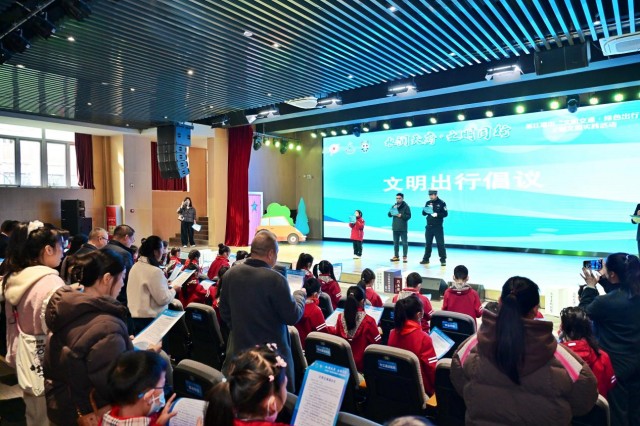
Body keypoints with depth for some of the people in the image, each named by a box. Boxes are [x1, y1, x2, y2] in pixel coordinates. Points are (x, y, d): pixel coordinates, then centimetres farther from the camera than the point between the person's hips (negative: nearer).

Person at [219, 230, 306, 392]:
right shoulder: (275, 279, -23)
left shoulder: (230, 274, -4)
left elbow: (224, 312, 7)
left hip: (239, 350, 6)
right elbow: (293, 317, -14)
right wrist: (300, 295, 3)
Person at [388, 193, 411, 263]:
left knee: (404, 243, -3)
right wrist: (392, 211, -12)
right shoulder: (394, 206, 13)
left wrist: (401, 215, -23)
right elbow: (389, 215, 7)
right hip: (395, 228, 5)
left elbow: (409, 216, -9)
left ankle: (404, 257, 1)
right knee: (395, 242, 11)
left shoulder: (406, 206, -3)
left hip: (403, 228, -5)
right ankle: (396, 256, 19)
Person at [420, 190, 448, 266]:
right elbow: (423, 213, 9)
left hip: (438, 227, -4)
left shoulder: (441, 203, -4)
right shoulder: (428, 203, 9)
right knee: (428, 243, 11)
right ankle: (426, 259, 20)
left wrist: (437, 214, -22)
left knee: (440, 244, -3)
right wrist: (425, 211, -13)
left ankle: (443, 260, 4)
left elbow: (445, 214, -7)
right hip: (429, 226, 4)